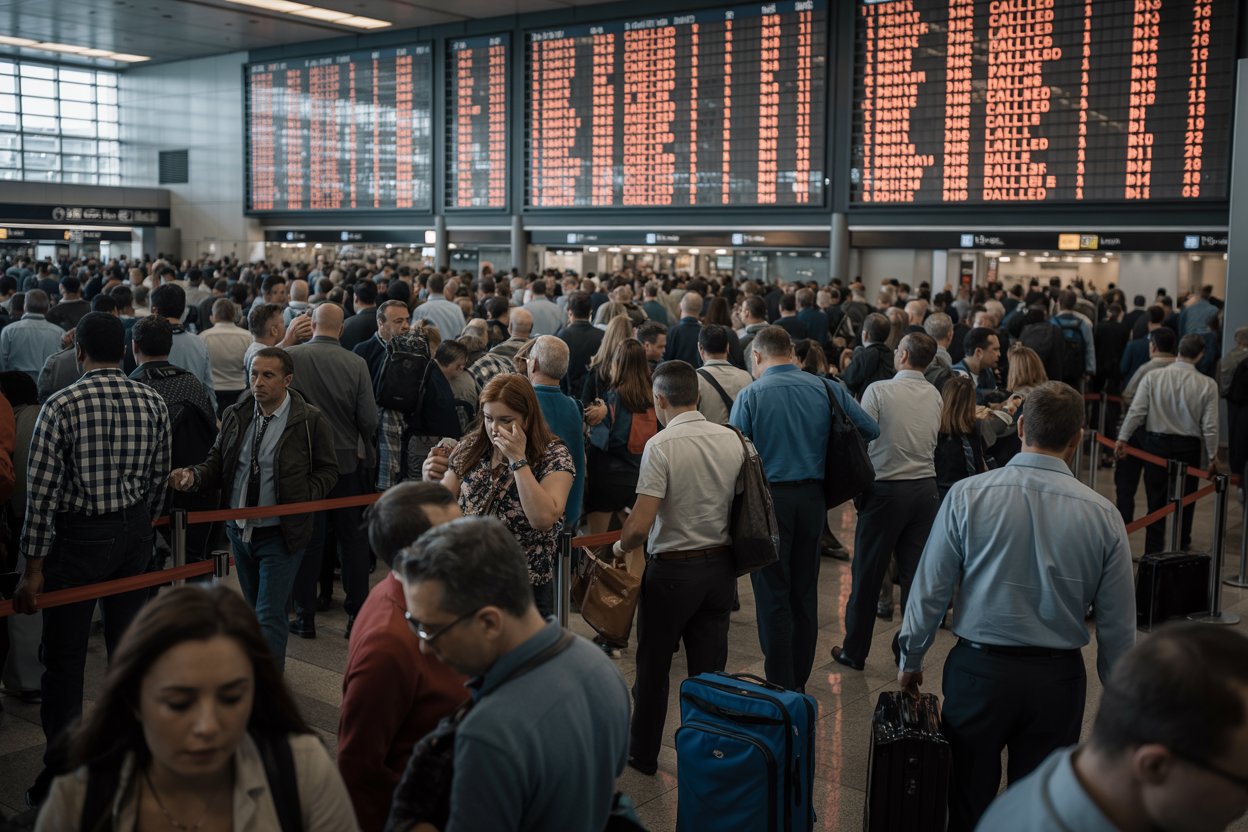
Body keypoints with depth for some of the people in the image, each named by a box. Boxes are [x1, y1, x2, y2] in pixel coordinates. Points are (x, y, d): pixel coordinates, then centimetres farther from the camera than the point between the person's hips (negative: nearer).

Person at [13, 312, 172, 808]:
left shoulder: (62, 406, -14)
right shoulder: (153, 403, -1)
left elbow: (43, 490, -14)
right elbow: (159, 478, 5)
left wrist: (34, 567, -9)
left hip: (78, 536, -4)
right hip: (135, 533, 5)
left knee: (65, 660, 4)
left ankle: (61, 775, 10)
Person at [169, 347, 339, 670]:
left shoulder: (311, 421, -10)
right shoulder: (235, 416, 3)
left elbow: (328, 470, -1)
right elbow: (217, 464, 8)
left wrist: (302, 498, -16)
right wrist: (193, 476, -13)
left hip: (280, 534, -5)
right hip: (240, 530, 5)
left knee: (269, 616, -8)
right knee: (254, 612, 20)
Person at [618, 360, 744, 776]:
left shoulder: (661, 445, -19)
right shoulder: (732, 440, -2)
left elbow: (640, 525, -22)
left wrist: (621, 547, -2)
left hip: (672, 569, -5)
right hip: (721, 565, 5)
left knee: (653, 667, 12)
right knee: (710, 668, 13)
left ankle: (643, 754, 25)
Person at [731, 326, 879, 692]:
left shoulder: (751, 395, -9)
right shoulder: (827, 389, 0)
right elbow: (871, 430, 6)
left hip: (769, 497, -4)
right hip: (812, 497, 4)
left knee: (773, 596, 4)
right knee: (805, 593, 15)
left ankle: (780, 688, 7)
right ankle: (799, 682, 25)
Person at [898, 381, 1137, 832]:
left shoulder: (967, 495, -12)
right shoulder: (1103, 515, -7)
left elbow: (930, 589, -6)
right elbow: (1118, 625, -1)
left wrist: (911, 659, 9)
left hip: (978, 669, -1)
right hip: (1058, 678, 1)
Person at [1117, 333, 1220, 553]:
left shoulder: (1153, 377, -7)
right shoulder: (1208, 385, -8)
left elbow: (1136, 411, -10)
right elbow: (1210, 426, -7)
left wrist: (1122, 438, -4)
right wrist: (1213, 456, 4)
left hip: (1155, 444, 0)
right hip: (1188, 447, 0)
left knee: (1156, 501, 6)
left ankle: (1153, 552, 6)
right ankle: (1182, 547, 30)